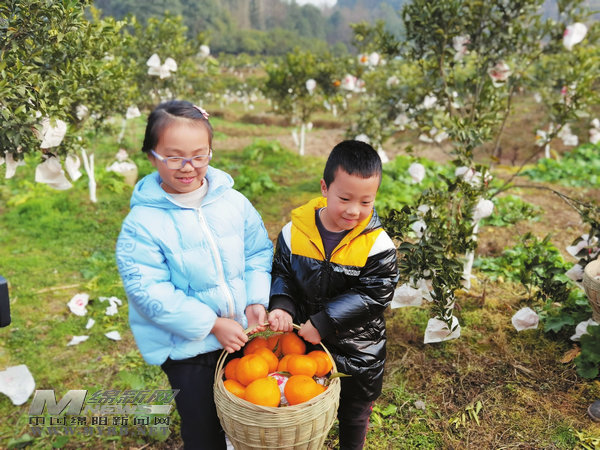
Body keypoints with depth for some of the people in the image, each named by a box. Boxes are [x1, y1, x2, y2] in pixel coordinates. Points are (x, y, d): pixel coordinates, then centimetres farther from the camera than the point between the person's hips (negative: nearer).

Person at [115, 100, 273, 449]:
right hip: (185, 346, -4)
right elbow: (149, 291, -20)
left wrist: (257, 300, -13)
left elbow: (258, 252, 1)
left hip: (240, 333, 4)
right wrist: (212, 323, -21)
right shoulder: (142, 224, -19)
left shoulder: (234, 202, -7)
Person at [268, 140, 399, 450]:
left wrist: (322, 323, -25)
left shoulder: (377, 245, -21)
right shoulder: (295, 231, -13)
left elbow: (373, 295, -22)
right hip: (303, 343, 2)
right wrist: (281, 306, -22)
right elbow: (282, 273, -2)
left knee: (354, 415, 24)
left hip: (358, 354, -2)